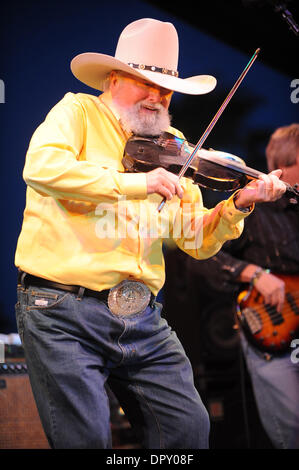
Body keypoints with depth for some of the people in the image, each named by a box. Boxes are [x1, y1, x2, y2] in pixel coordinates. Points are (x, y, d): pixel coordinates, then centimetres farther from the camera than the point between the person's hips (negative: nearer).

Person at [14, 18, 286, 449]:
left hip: (142, 317, 5)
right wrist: (136, 183, -23)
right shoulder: (79, 112, 2)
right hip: (64, 313, -5)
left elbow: (196, 241, 13)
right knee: (88, 438, -11)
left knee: (189, 427, -1)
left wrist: (237, 206, -6)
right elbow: (41, 166, -21)